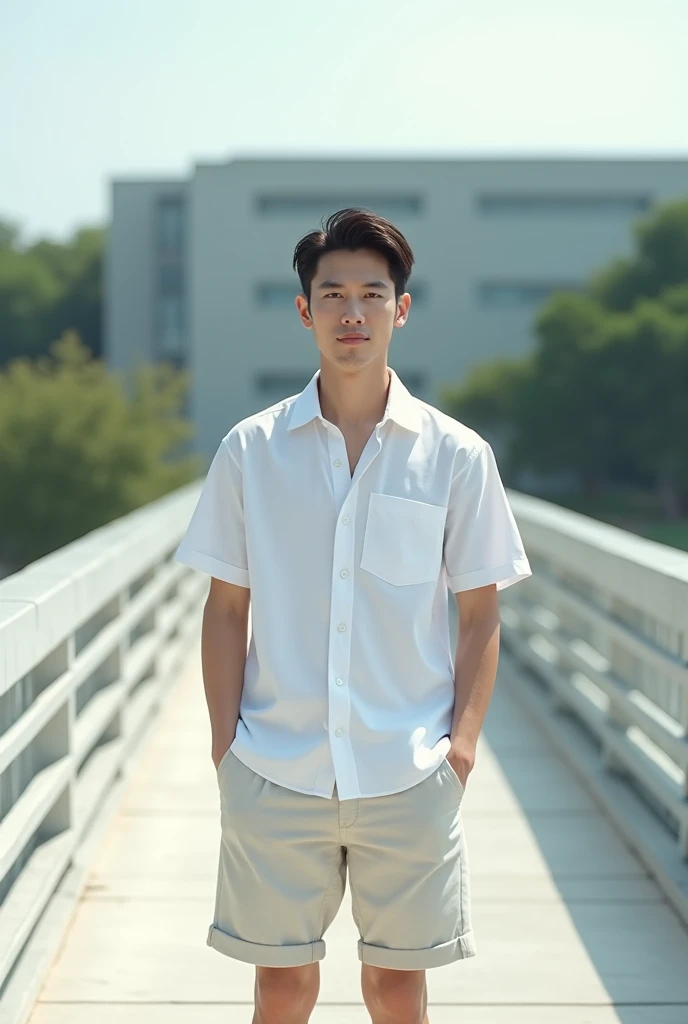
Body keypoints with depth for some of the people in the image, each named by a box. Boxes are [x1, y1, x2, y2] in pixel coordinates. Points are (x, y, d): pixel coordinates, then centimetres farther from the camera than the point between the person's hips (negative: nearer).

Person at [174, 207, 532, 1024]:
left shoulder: (456, 456, 1)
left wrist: (463, 740, -4)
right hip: (274, 771, 0)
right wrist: (225, 742, 0)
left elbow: (480, 616, 5)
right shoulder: (250, 450, 2)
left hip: (409, 774, 0)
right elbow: (226, 610, 6)